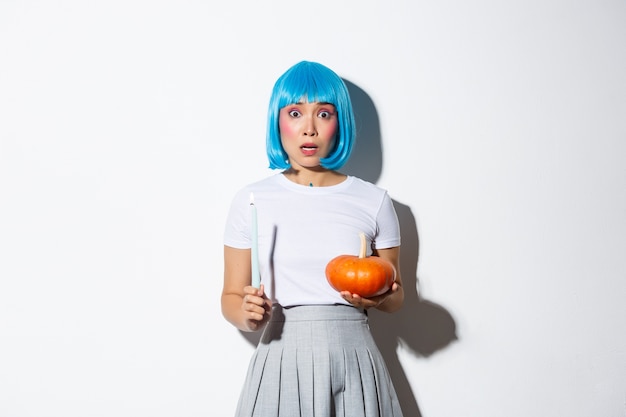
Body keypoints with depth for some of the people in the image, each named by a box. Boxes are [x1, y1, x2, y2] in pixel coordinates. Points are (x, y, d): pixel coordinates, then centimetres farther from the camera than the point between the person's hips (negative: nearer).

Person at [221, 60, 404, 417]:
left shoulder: (374, 202, 0)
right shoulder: (251, 201, -1)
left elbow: (395, 298, 9)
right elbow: (231, 297, 5)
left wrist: (378, 298, -12)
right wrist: (247, 317, -16)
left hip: (353, 362, 1)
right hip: (281, 362, 0)